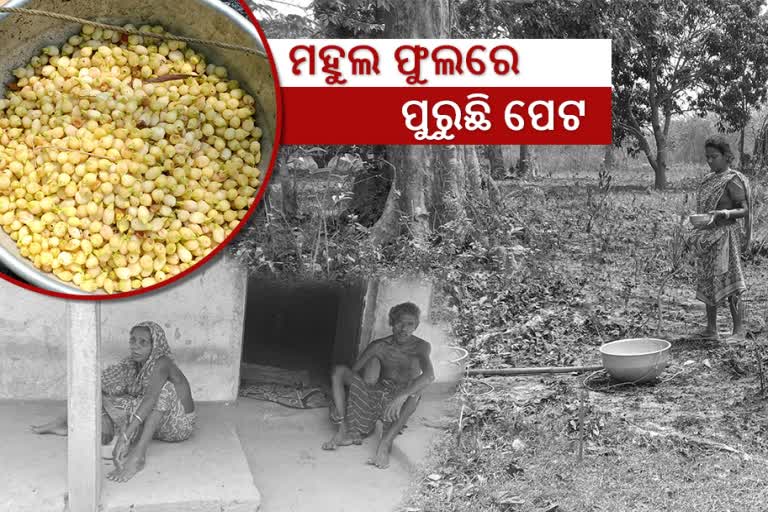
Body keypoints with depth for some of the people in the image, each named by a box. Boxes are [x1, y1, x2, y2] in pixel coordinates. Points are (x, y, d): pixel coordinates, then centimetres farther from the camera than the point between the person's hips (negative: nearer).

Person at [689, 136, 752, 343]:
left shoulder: (733, 181, -10)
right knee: (707, 282, 9)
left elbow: (744, 210, -12)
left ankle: (739, 330, -1)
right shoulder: (708, 179, 13)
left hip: (725, 235, -8)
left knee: (728, 281, -7)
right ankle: (711, 329, 17)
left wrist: (725, 213, -28)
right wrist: (697, 233, 16)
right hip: (707, 237, 8)